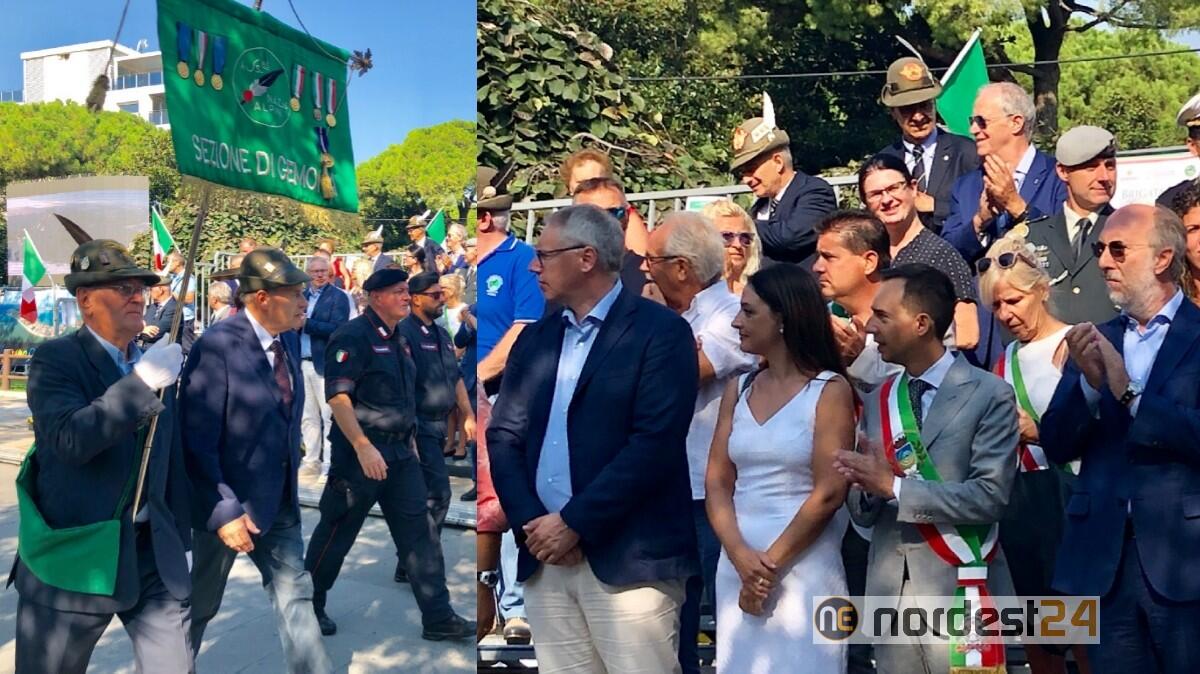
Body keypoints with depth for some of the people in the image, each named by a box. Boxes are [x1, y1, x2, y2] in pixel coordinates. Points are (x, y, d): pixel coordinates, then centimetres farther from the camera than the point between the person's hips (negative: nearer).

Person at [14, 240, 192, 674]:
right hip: (74, 553, -4)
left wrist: (179, 539, 15)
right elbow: (70, 440, -26)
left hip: (154, 550, 5)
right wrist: (142, 381, -30)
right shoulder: (55, 358, -9)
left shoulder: (155, 361, 8)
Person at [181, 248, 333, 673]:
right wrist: (223, 512, -23)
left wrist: (290, 481, 14)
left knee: (295, 598, 8)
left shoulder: (289, 339, 0)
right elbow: (197, 442, -22)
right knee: (201, 603, 16)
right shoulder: (217, 346, -22)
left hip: (279, 502, 6)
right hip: (228, 503, -5)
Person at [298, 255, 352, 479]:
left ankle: (329, 463, 2)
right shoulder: (302, 296, 15)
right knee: (307, 416, 11)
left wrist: (307, 323, -19)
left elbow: (337, 329, -15)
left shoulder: (338, 297, -4)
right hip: (302, 363, 6)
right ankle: (311, 461, 19)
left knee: (329, 416, -3)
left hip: (325, 364, -6)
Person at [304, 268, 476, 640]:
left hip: (401, 454, 8)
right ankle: (308, 607, 25)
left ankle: (438, 617, 7)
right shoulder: (353, 336, -12)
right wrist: (363, 447, -27)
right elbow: (337, 396, -20)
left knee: (420, 531, 3)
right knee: (335, 536, 5)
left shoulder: (400, 341, 15)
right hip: (361, 453, -8)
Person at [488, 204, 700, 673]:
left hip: (628, 558, -5)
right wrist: (530, 523, -6)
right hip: (544, 557, 6)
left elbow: (655, 443, -15)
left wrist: (574, 523, -14)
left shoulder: (661, 331, -5)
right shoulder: (535, 338, 14)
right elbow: (503, 436, 9)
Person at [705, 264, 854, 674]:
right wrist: (741, 556, -11)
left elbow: (829, 494, -12)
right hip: (736, 566, 5)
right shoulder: (737, 390, 8)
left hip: (803, 569, -5)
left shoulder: (829, 390, -6)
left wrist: (771, 563, -11)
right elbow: (717, 483, 4)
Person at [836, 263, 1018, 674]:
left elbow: (990, 497, -16)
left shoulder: (989, 395, -6)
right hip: (890, 594, 5)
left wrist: (893, 486, -18)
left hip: (959, 591, -4)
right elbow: (863, 513, 9)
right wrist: (864, 487, -14)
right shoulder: (877, 401, 9)